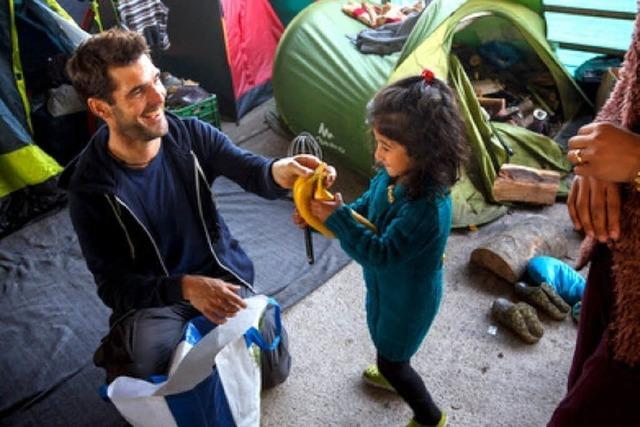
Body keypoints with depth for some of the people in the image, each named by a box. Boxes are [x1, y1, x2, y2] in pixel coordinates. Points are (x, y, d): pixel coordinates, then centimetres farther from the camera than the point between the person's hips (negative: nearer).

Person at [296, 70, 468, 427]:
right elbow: (366, 207, 1)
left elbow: (380, 253, -35)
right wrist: (325, 215, -13)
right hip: (388, 285, 8)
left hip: (409, 296, -8)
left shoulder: (427, 207, -41)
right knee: (386, 342, 33)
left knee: (392, 360, 14)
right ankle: (393, 375, 65)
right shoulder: (395, 175, -16)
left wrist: (337, 217, -36)